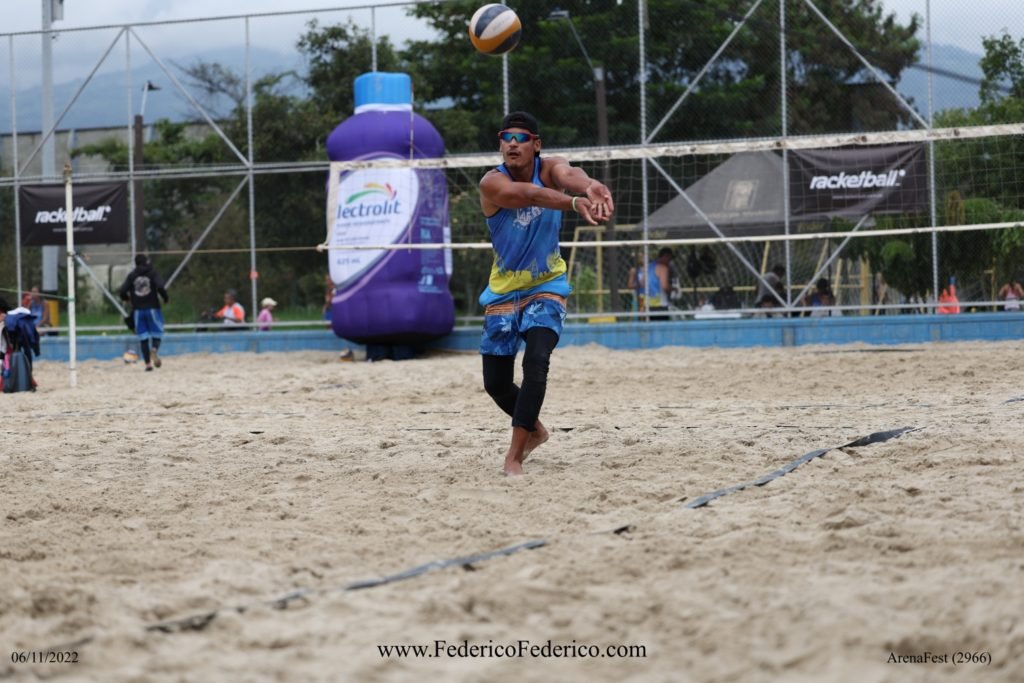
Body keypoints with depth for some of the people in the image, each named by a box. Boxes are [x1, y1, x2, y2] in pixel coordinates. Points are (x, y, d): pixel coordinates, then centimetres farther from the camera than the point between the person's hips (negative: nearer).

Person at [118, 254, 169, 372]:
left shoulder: (131, 276, 6)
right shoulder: (153, 273, -1)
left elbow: (122, 291, -1)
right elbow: (160, 287, -17)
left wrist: (127, 298, 20)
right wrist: (166, 298, 0)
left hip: (138, 310, 2)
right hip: (152, 308, -2)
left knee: (143, 337, 5)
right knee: (157, 334, 4)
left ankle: (148, 363, -3)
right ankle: (155, 350, -28)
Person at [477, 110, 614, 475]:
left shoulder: (549, 168, -14)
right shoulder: (492, 183, -20)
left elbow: (568, 175, -40)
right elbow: (530, 194, -42)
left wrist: (589, 186, -65)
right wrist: (574, 203, -61)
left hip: (547, 285, -1)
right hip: (503, 290, 1)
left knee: (536, 363, -23)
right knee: (496, 383, 8)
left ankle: (515, 454, -17)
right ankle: (534, 429, 37)